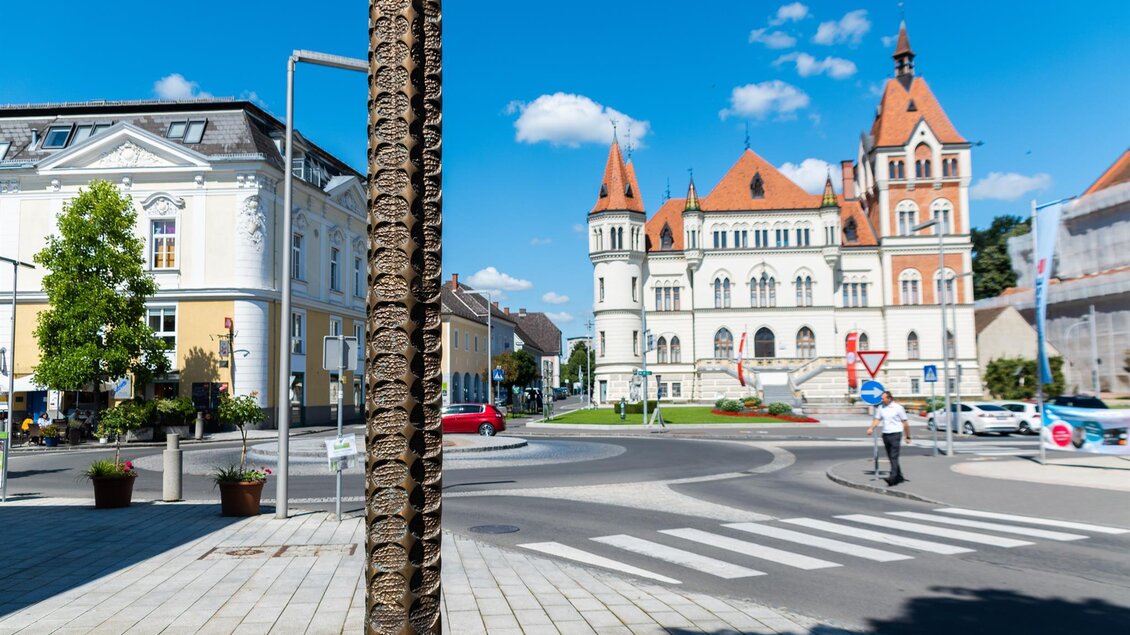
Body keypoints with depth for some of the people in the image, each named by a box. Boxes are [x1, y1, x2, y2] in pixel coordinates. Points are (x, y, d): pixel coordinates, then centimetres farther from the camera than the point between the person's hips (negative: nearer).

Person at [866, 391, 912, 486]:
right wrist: (871, 428, -14)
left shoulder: (898, 407, -6)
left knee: (894, 457, -13)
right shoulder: (880, 407, 8)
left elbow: (905, 423, -1)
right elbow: (877, 419, 5)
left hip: (895, 434, -6)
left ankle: (893, 478, -19)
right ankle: (899, 477, 22)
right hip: (885, 434, 6)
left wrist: (908, 436, 1)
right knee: (891, 457, 10)